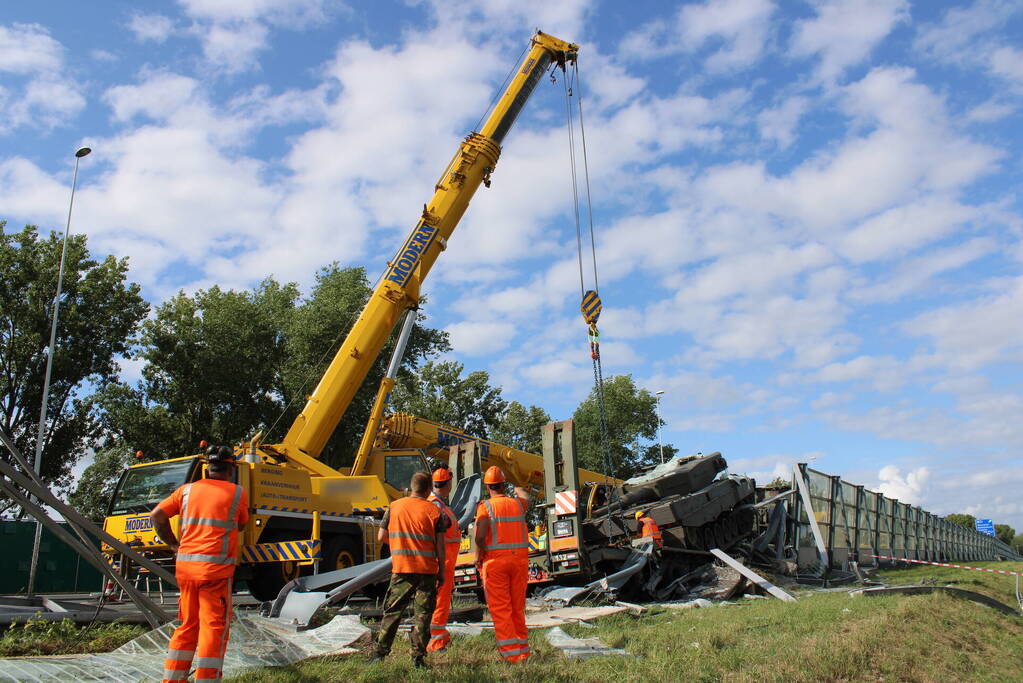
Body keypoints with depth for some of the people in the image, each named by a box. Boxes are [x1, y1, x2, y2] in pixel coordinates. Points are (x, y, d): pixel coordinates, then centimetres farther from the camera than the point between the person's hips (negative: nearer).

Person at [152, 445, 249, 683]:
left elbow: (157, 515, 8)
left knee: (188, 625, 17)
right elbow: (241, 525, 14)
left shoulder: (187, 490, 11)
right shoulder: (237, 493, 1)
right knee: (215, 627, 0)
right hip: (215, 567, -5)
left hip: (184, 565, 5)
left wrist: (173, 544, 16)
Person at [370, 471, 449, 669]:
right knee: (422, 614, 5)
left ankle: (380, 652, 13)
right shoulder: (434, 511, -2)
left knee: (392, 611, 13)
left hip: (401, 568, 2)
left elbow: (381, 537, 6)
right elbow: (440, 545, -2)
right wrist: (441, 572, 6)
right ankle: (418, 657, 4)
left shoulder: (394, 507, 3)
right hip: (427, 570, -1)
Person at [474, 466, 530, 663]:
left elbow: (480, 537, -17)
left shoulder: (486, 506, -6)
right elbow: (526, 499, 34)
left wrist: (478, 558, -1)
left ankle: (511, 653, 0)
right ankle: (523, 650, 21)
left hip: (495, 560, -4)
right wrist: (519, 490, 56)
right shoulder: (517, 503, 7)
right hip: (520, 558, 4)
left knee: (500, 608, 2)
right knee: (518, 607, 15)